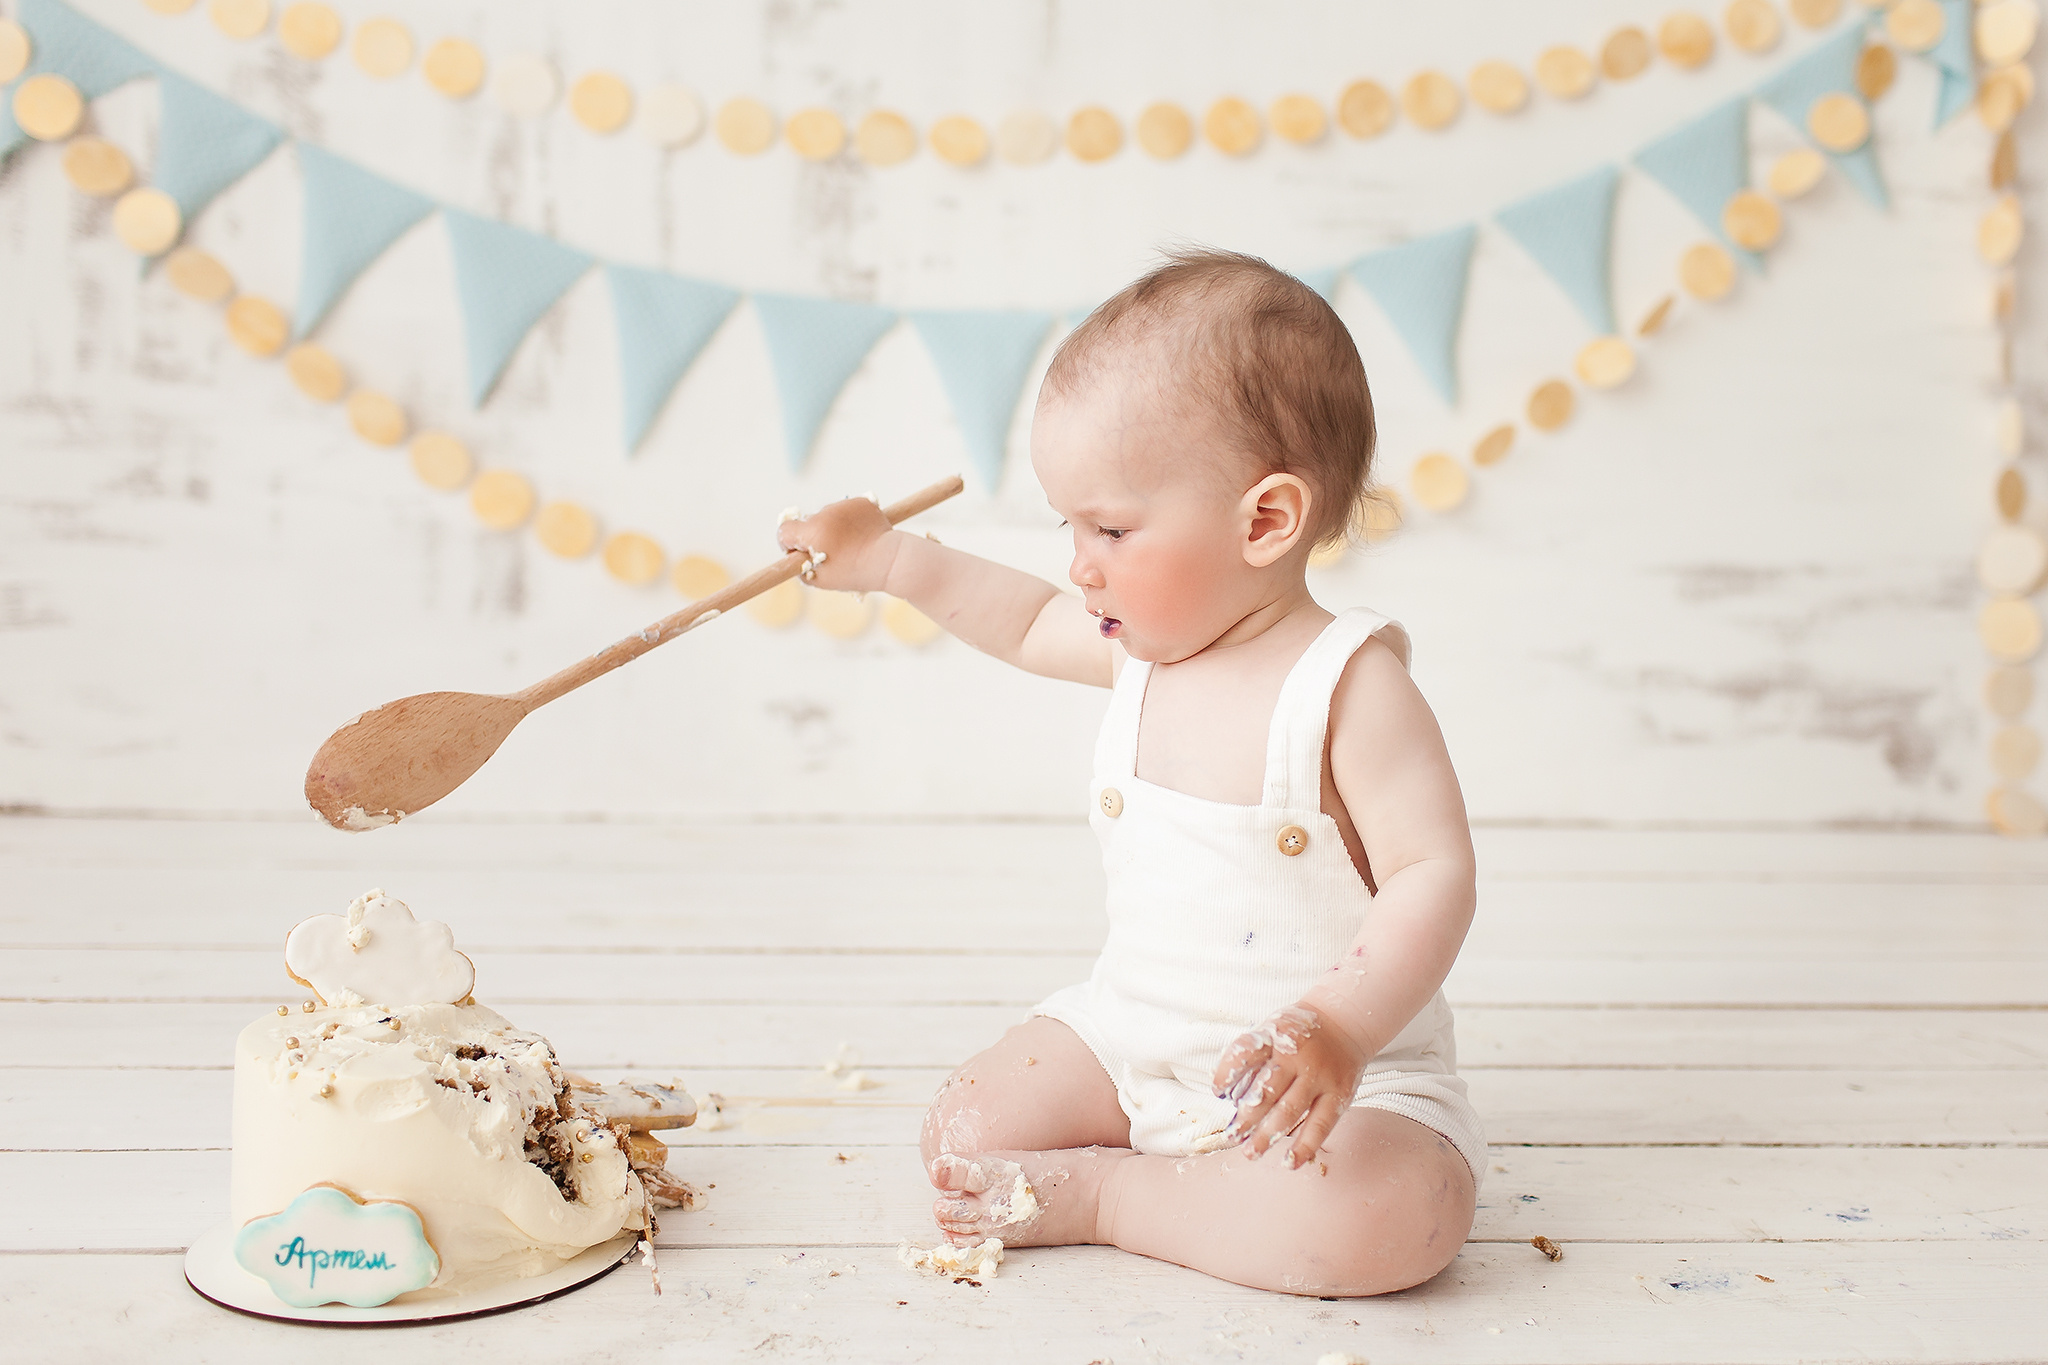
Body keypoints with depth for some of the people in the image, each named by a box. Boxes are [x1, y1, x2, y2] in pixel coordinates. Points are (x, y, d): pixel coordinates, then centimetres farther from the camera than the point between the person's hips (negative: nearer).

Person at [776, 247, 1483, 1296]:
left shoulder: (1350, 684, -21)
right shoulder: (1147, 643, 1)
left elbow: (1433, 876, -25)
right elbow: (1030, 623, 24)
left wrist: (1337, 1031, -39)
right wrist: (892, 560, 22)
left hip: (1350, 1066, -5)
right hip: (1130, 1032, 5)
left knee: (1395, 1217, -33)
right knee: (962, 1142, -8)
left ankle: (1097, 1194, -14)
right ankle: (1222, 1186, 0)